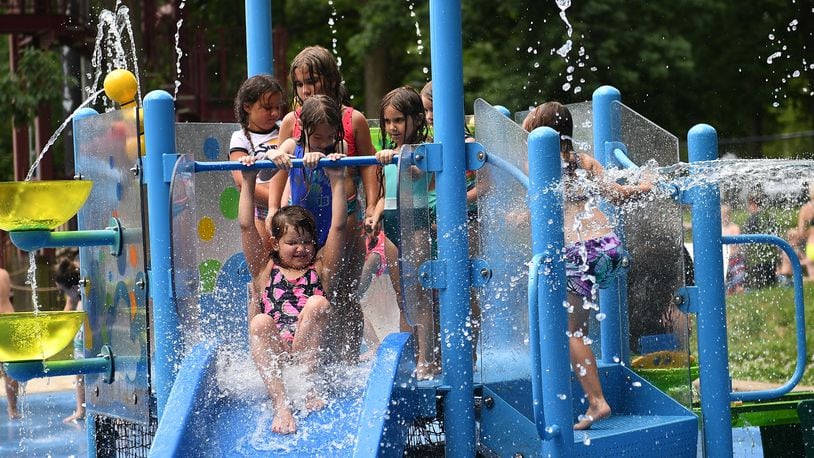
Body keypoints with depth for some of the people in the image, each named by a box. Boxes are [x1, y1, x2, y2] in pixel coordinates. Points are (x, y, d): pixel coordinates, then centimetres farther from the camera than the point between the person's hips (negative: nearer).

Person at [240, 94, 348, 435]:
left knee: (317, 305, -25)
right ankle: (280, 402, -42)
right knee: (260, 323, -31)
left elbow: (337, 228, 8)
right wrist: (248, 181, 8)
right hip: (273, 351, 0)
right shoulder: (265, 269, 17)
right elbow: (247, 227, 12)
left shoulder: (322, 268, 16)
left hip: (311, 352, 0)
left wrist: (337, 178, 4)